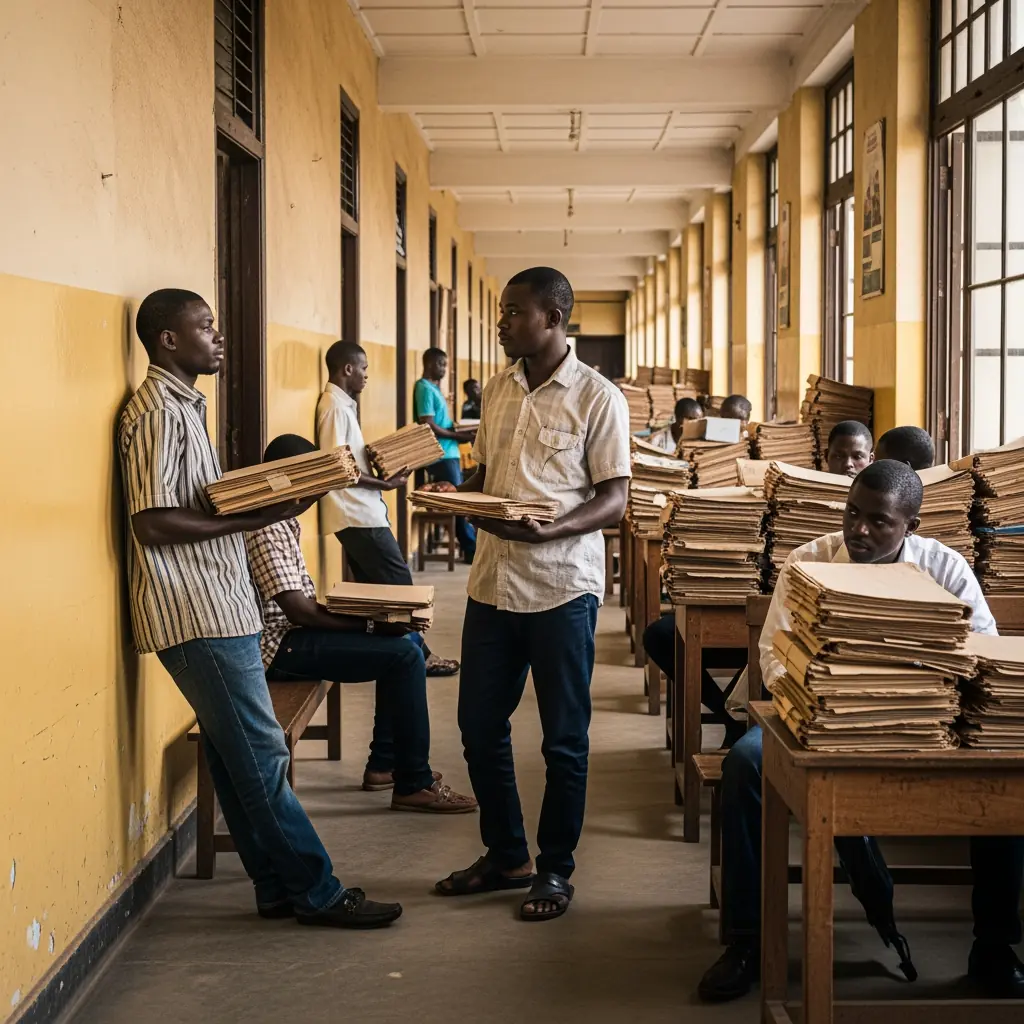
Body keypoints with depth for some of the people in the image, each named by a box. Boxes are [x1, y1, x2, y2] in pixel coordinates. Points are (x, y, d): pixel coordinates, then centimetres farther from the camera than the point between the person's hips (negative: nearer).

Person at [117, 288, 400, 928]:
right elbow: (152, 523, -20)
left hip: (220, 609, 10)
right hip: (196, 615, -10)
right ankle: (317, 893, 1)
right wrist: (252, 519, -20)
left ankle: (279, 889, 18)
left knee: (238, 756, 12)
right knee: (262, 756, -5)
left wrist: (265, 501, 8)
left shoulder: (184, 405, 18)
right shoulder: (158, 412, -14)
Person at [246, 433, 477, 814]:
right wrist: (370, 624, -18)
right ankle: (413, 785, -9)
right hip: (281, 645, -11)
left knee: (403, 639, 12)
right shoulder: (267, 529, -21)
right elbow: (298, 611, -25)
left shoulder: (281, 520, 12)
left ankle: (386, 763, 16)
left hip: (293, 633, 11)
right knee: (405, 655, -17)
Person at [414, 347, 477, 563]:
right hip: (441, 456, -10)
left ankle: (470, 547, 17)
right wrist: (460, 436, -15)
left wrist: (462, 433, 9)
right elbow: (429, 427, -19)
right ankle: (472, 550, -2)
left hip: (449, 453, 10)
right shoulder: (425, 389, -12)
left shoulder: (434, 389, 18)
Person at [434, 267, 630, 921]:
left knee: (564, 738, 5)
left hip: (562, 587, -6)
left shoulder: (597, 398, -8)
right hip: (494, 581, 6)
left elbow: (614, 501, -10)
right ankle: (505, 855, 28)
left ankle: (556, 868, 19)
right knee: (479, 724, 11)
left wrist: (552, 530, -26)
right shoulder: (498, 390, 11)